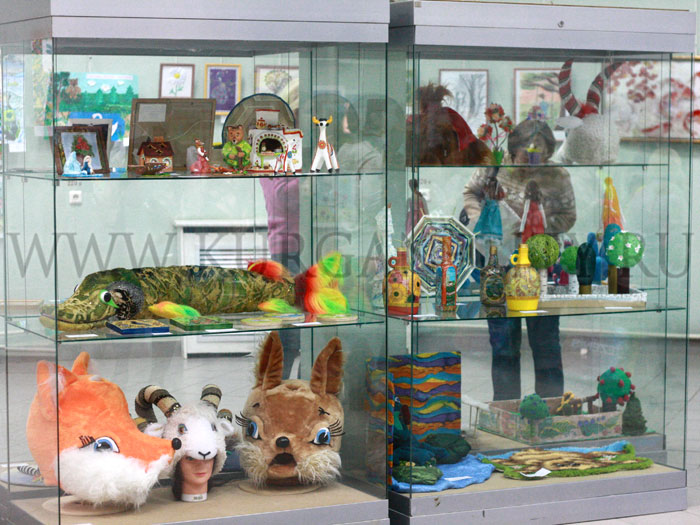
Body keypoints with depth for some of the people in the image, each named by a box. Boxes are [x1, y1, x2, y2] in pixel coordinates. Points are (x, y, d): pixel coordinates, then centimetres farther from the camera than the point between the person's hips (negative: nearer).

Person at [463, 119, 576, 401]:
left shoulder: (557, 177, -5)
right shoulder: (494, 166, -3)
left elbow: (568, 217, 0)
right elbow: (471, 192, 10)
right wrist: (478, 217, -9)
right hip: (499, 263, 1)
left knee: (545, 338, 5)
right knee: (502, 338, 9)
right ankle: (505, 401, 22)